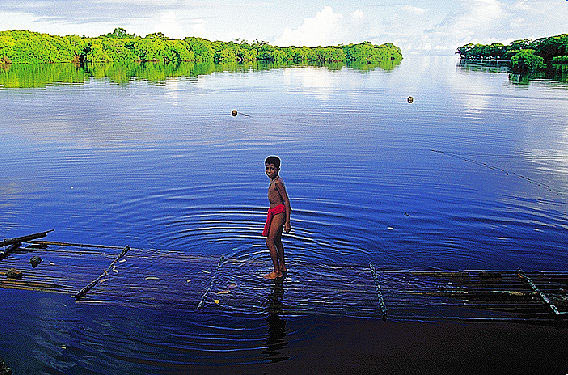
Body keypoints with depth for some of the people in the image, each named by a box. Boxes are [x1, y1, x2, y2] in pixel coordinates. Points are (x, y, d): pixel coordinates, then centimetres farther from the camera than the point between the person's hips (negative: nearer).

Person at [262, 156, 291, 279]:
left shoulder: (278, 182, -19)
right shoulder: (274, 181, 11)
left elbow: (286, 201, -20)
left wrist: (287, 221, -21)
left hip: (278, 213, -10)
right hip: (275, 212, 10)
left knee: (270, 242, -7)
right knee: (277, 241, 19)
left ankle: (277, 271, 1)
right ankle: (282, 267, 33)